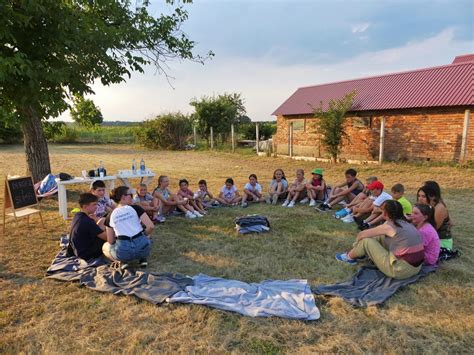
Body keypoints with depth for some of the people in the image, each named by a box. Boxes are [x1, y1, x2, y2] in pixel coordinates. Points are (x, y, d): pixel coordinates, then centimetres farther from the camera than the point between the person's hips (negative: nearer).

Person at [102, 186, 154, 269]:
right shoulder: (135, 208, 2)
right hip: (142, 248, 0)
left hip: (123, 252, 0)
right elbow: (151, 226, -7)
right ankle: (143, 259, 12)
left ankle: (123, 261, 7)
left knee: (105, 246, 32)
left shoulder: (110, 215, 8)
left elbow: (111, 241, 9)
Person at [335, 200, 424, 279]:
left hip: (401, 270, -8)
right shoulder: (406, 223, 9)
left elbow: (361, 234, -3)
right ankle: (360, 252, 36)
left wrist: (357, 243, 20)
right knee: (381, 236, 18)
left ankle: (350, 257, 25)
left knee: (366, 241, -1)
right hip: (416, 267, 8)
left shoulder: (388, 226, -13)